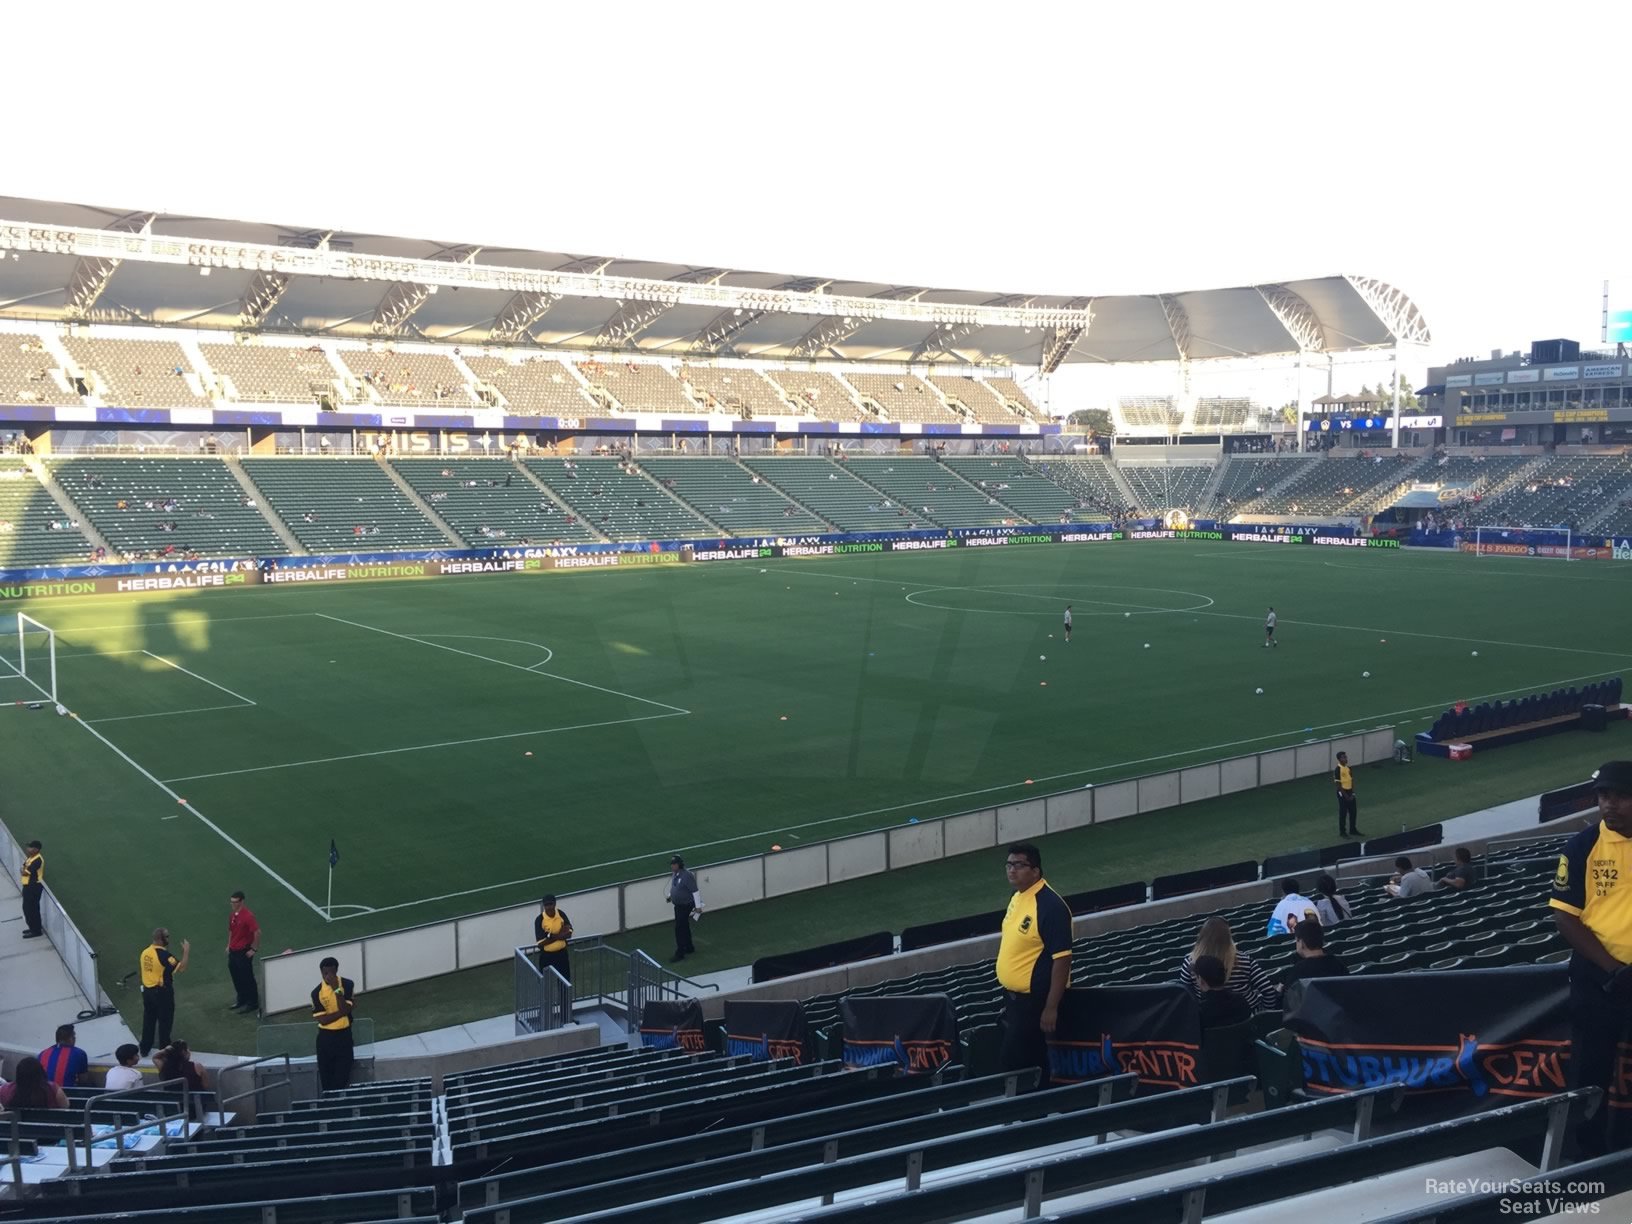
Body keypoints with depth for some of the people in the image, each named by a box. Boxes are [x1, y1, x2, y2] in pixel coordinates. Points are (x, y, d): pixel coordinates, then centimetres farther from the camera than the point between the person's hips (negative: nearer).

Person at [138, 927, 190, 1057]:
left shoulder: (145, 952, 0)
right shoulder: (164, 955, -23)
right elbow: (181, 968, -26)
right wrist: (186, 952, -16)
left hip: (147, 990, 7)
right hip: (162, 992, -7)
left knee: (148, 1020, 18)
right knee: (165, 1021, 9)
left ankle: (144, 1049, 27)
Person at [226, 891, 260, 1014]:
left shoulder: (247, 916, -22)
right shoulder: (232, 915, 5)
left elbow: (257, 932, -24)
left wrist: (254, 949, -19)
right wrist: (229, 945, 15)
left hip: (244, 952, -8)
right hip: (233, 951, 8)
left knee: (247, 978, 3)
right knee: (235, 976, 18)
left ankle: (252, 1003, 15)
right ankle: (241, 999, 36)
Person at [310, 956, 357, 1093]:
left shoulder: (347, 984, -7)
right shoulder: (317, 992, -7)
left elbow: (346, 1009, -18)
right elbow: (322, 1019, -12)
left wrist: (336, 989, -22)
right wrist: (341, 1012, -17)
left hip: (344, 1034, -1)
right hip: (326, 1037, 1)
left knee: (342, 1074, 0)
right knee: (326, 1076, 6)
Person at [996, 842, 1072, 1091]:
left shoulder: (1050, 905, -21)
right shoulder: (1016, 898, 6)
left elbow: (1062, 958, -22)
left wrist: (1051, 1007, -22)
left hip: (1034, 999, -8)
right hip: (1013, 996, 8)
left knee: (1013, 1063, -4)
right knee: (1030, 1061, 17)